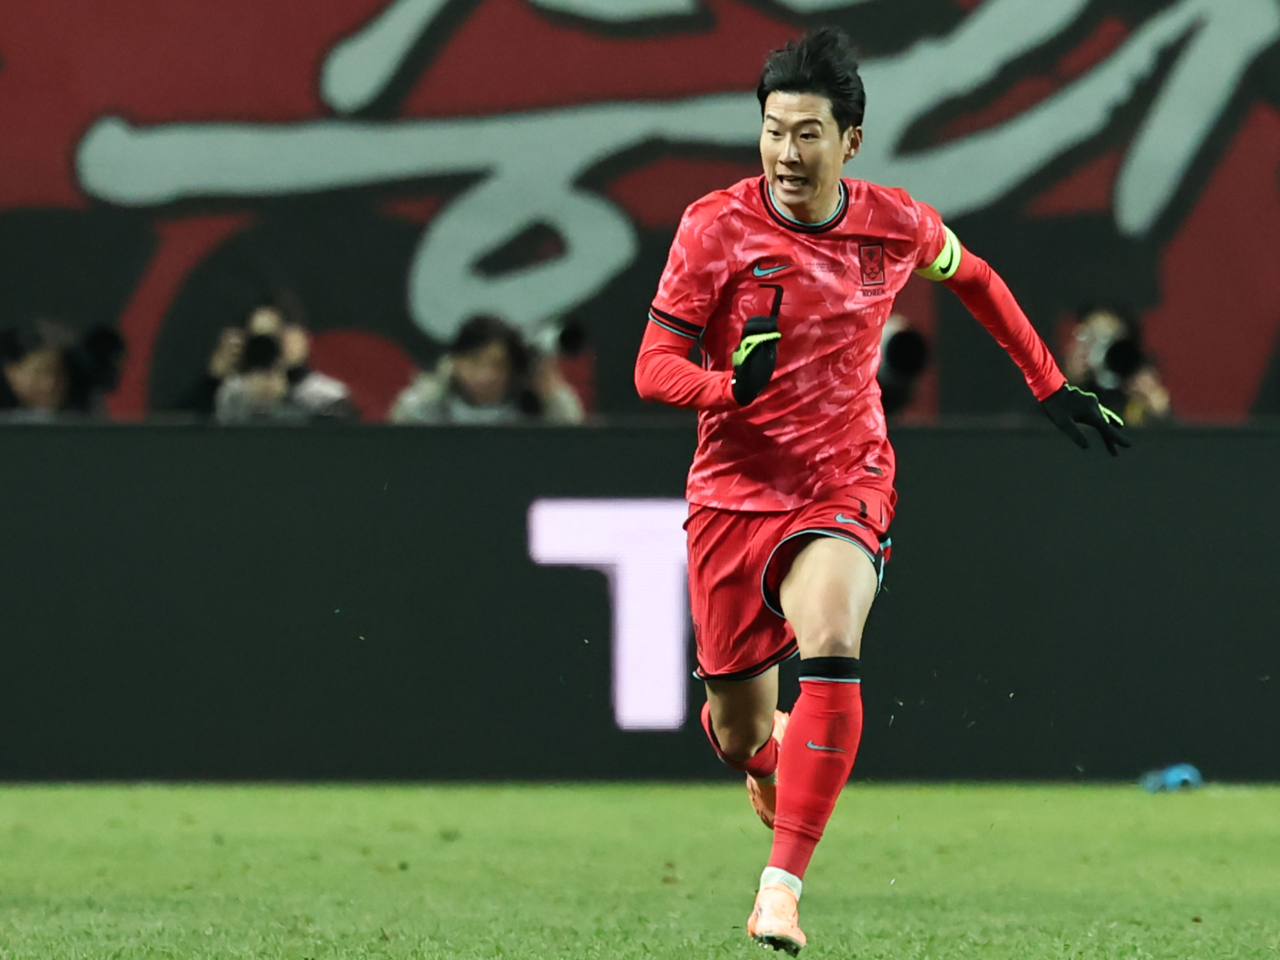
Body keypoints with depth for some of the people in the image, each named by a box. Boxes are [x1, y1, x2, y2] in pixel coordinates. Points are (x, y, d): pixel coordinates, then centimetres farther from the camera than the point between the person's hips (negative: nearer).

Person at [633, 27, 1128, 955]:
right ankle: (774, 763, 49)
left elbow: (973, 277, 19)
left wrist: (1051, 386, 21)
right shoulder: (716, 227, -9)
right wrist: (733, 385, -31)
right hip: (733, 492, 1)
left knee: (830, 649, -31)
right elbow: (653, 366, -10)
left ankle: (783, 884, -31)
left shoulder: (898, 226, -3)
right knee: (740, 731, 8)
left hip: (844, 490, -1)